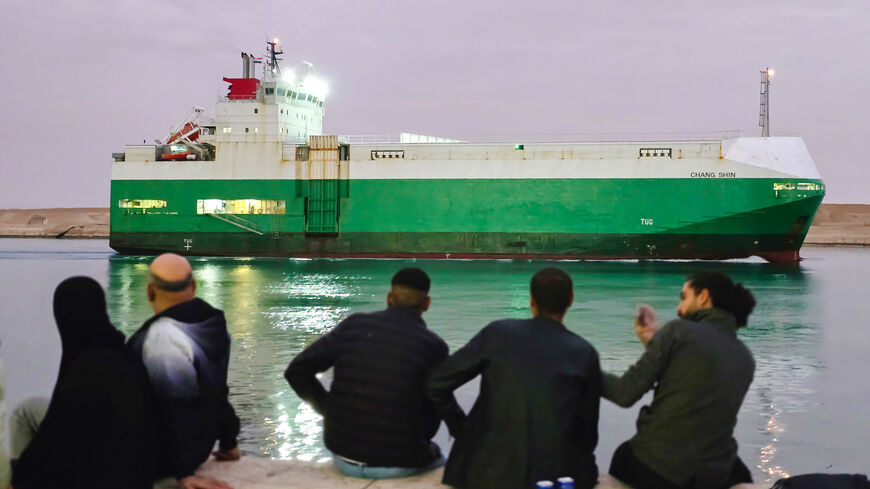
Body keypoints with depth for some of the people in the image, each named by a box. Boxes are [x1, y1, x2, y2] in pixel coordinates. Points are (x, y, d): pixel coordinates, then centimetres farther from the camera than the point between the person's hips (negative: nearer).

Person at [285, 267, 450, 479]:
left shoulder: (353, 325, -2)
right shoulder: (434, 346, -10)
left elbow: (296, 370, 2)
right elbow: (430, 420, -5)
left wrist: (328, 409, 13)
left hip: (343, 456, 4)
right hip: (399, 465, -3)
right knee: (440, 461, 32)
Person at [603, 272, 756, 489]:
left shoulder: (679, 330, -9)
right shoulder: (746, 359, 6)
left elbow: (626, 393, -13)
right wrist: (655, 343, 18)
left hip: (654, 468, -4)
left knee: (623, 456, 31)